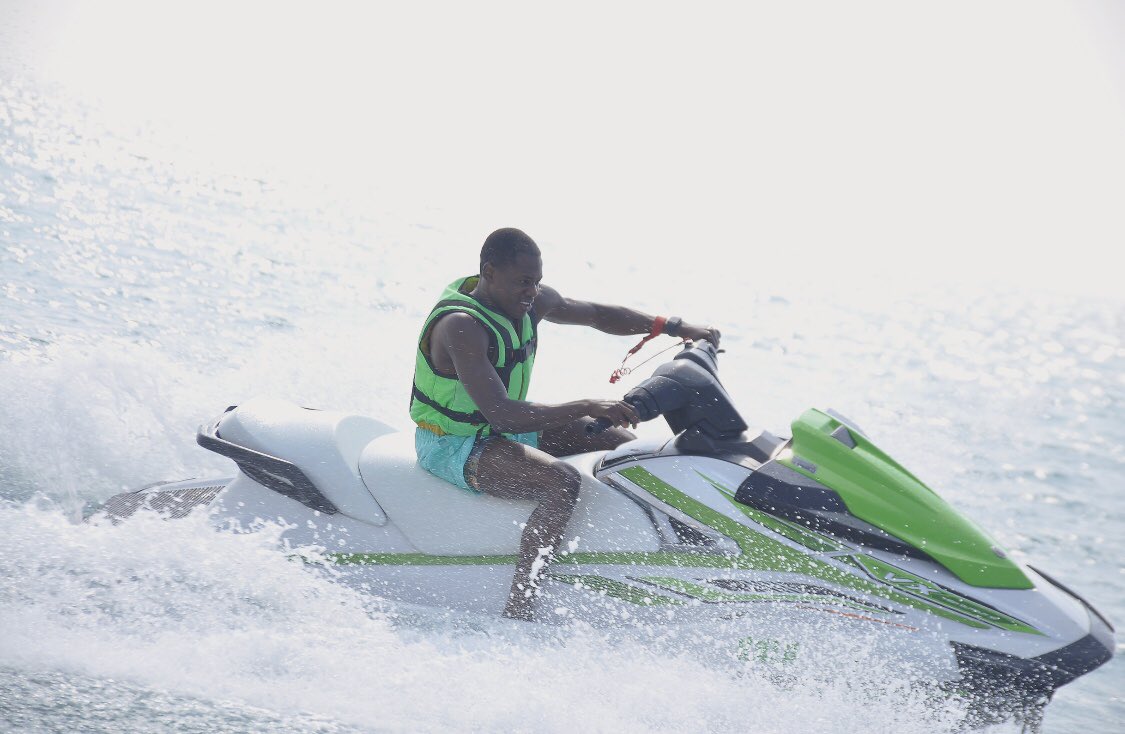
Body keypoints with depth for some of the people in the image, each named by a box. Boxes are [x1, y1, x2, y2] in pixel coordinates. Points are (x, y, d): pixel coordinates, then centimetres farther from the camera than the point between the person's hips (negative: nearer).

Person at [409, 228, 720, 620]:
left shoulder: (535, 301, -3)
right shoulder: (461, 326, -29)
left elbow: (597, 315, 13)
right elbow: (501, 414, -38)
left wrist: (675, 327, 3)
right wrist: (587, 407, -42)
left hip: (508, 427, 9)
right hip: (452, 446, -9)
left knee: (621, 441, 6)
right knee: (563, 482, -32)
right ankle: (515, 615, -34)